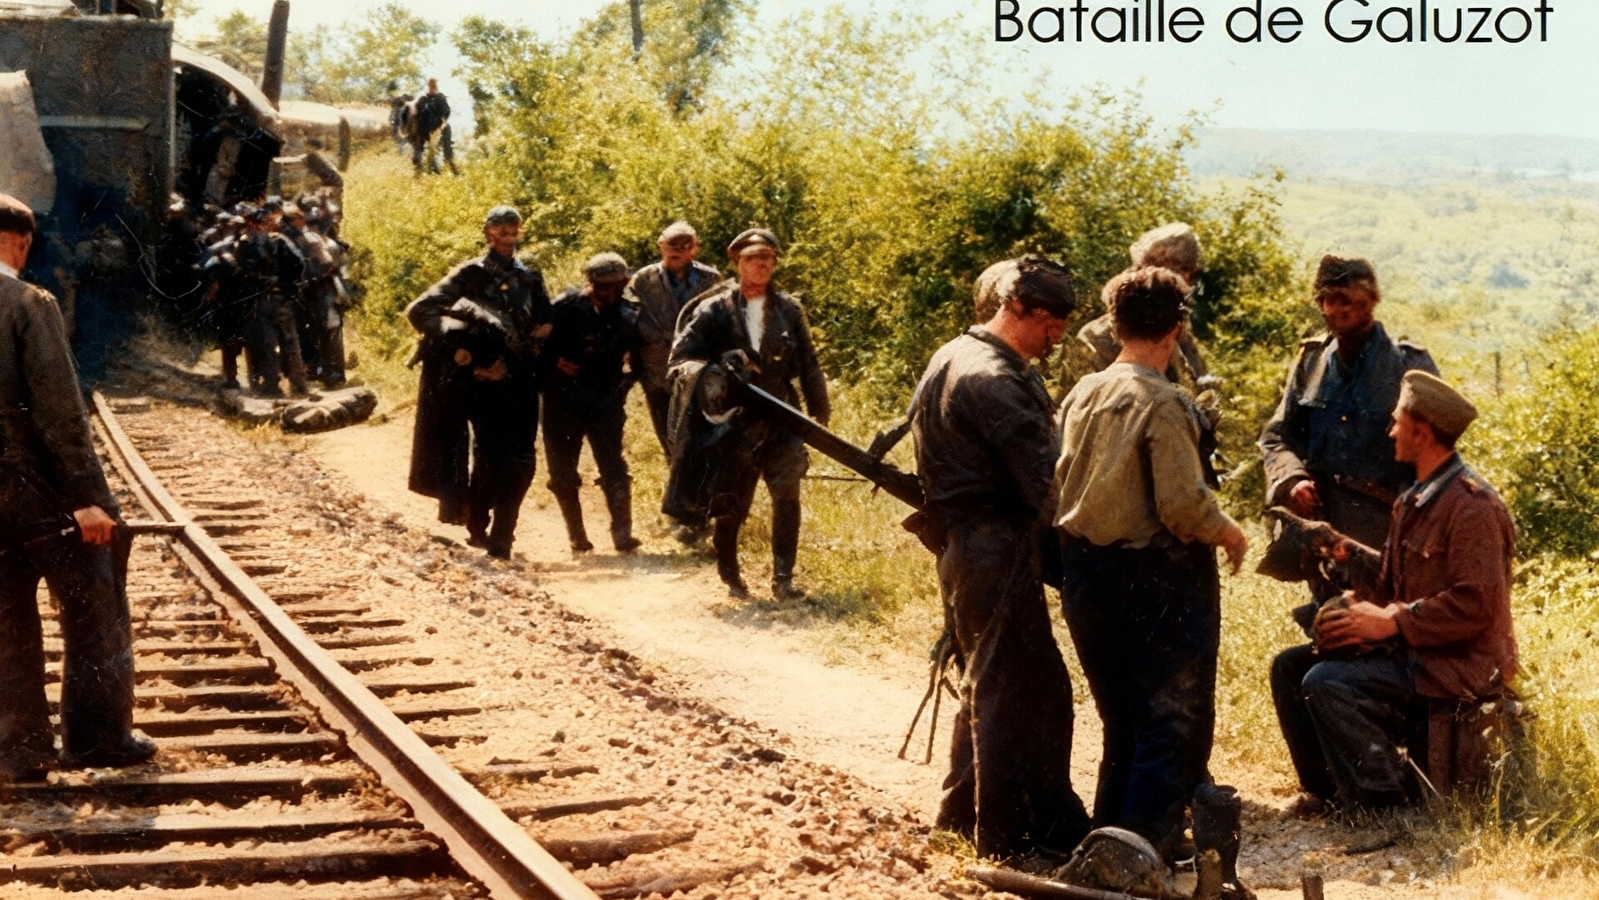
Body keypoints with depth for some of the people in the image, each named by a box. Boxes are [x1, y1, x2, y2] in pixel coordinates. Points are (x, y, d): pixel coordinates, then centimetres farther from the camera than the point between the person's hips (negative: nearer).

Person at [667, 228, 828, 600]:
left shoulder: (788, 310, 6)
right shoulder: (714, 310, -1)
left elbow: (809, 365, 11)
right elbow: (680, 358, -3)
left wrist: (820, 415, 11)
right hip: (734, 425, -1)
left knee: (787, 493, -16)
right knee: (732, 506, 7)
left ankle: (783, 578, -9)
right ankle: (729, 574, 30)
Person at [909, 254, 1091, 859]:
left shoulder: (952, 357, 13)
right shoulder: (997, 380, -19)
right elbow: (1043, 482, -21)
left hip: (962, 543, 10)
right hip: (997, 548, -10)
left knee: (986, 682, 19)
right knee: (1020, 690, -4)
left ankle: (960, 812, 27)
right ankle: (1008, 834, 1)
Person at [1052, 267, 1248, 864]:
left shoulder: (1081, 395, 3)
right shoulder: (1164, 403, -16)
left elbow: (1060, 488, 6)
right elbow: (1182, 504, -20)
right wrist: (1226, 531, -2)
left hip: (1087, 570, 7)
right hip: (1158, 574, -7)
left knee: (1122, 718, 18)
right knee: (1173, 718, 3)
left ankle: (1111, 837, 22)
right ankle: (1150, 845, 1)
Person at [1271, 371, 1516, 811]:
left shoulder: (1471, 505, -18)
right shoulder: (1415, 499, 12)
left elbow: (1476, 605, -24)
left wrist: (1391, 622, -23)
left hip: (1458, 662, -10)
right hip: (1412, 648, 10)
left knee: (1326, 683, -25)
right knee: (1290, 666, 5)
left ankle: (1387, 803, -12)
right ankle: (1326, 790, 10)